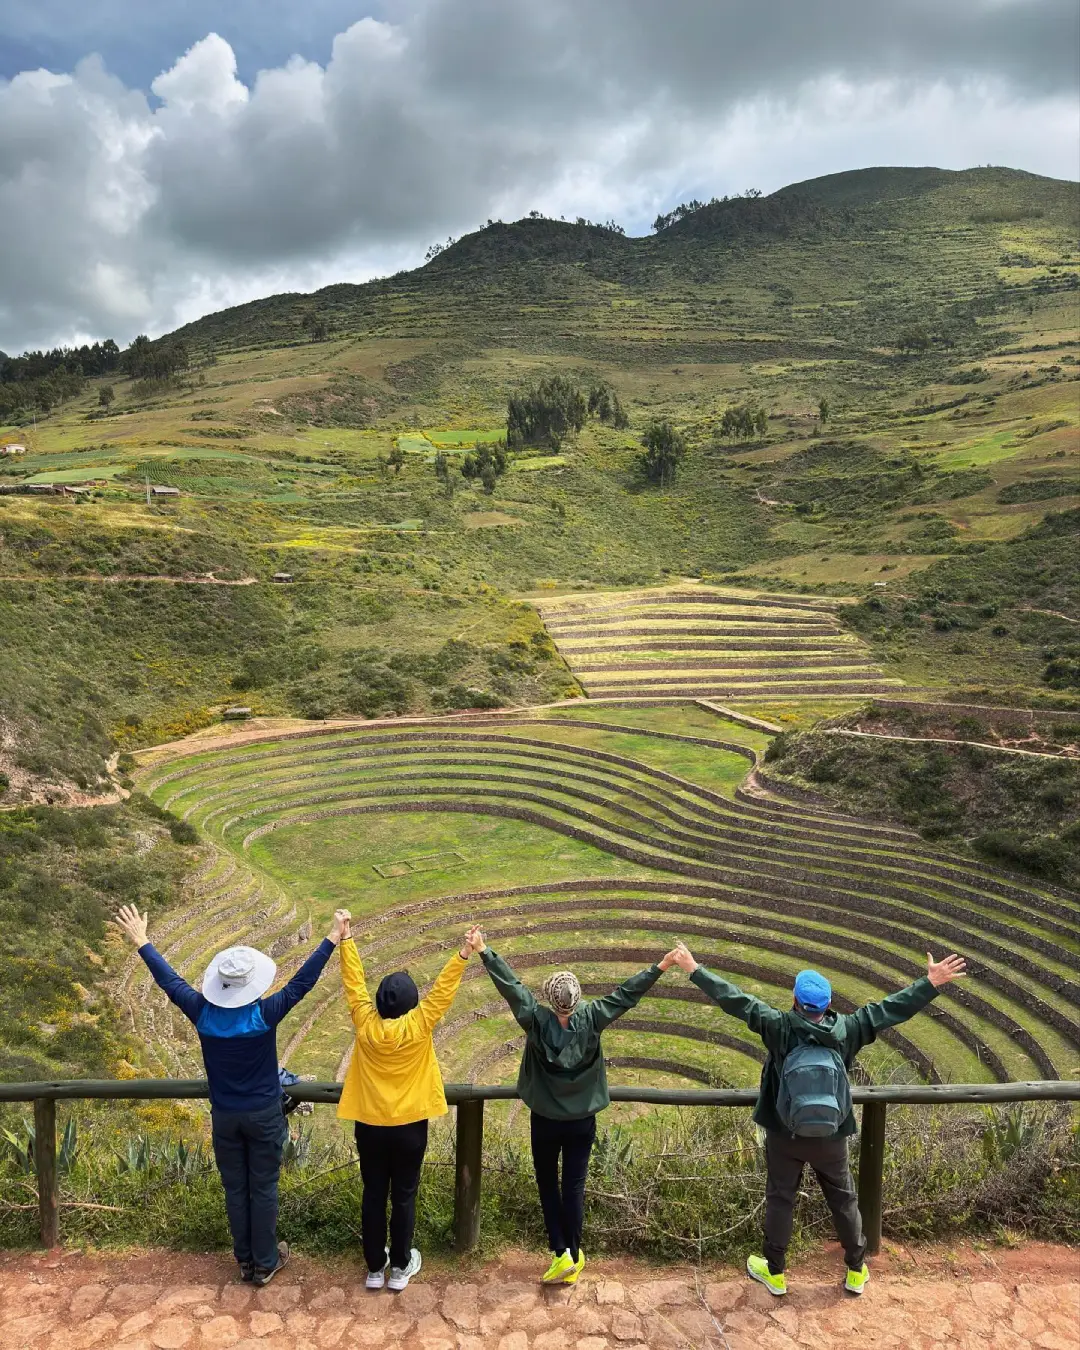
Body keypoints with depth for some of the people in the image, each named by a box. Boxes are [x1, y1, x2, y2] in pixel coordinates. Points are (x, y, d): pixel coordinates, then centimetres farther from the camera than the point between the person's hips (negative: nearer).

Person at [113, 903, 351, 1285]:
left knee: (235, 1189, 17)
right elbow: (303, 981, -23)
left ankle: (245, 1261, 30)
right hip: (264, 1115, -3)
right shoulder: (265, 1014, -23)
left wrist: (141, 941, 4)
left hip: (224, 1117, 3)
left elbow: (169, 979, -6)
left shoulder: (202, 1012, -16)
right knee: (263, 1189, 12)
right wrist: (333, 938, -21)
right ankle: (265, 1263, 25)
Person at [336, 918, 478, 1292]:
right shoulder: (419, 1026, -20)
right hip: (409, 1126, -2)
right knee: (404, 1196, 14)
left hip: (369, 1125, 2)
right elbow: (443, 989, -17)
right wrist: (464, 954, -15)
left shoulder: (365, 1025, -15)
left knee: (373, 1195, 16)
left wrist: (346, 940, -3)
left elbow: (354, 982, -8)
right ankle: (400, 1267, 26)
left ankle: (375, 1268, 28)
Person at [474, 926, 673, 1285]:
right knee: (574, 1187, 11)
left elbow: (511, 985, -21)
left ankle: (561, 1253, 11)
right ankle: (573, 1257, 20)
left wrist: (483, 951, -20)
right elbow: (625, 994, -15)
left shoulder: (536, 1020, -20)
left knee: (547, 1184, 16)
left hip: (544, 1120, -1)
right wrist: (660, 966, -12)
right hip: (582, 1121, 1)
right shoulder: (591, 1020, -17)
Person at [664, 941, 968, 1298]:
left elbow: (735, 1000, -19)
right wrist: (932, 983, -5)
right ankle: (856, 1271, 36)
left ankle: (774, 1272, 30)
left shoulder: (779, 1028, -21)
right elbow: (893, 1008, -12)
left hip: (784, 1135, -1)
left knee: (779, 1199, 16)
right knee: (844, 1201, 21)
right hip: (831, 1137, 1)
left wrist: (694, 970, -15)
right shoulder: (846, 1030, -17)